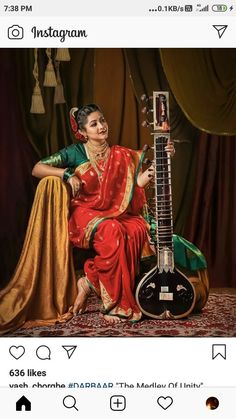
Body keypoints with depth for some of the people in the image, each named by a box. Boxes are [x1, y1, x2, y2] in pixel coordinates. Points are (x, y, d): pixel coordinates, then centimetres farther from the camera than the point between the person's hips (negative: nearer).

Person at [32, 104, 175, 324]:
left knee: (138, 229, -30)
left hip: (115, 213, 4)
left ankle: (90, 281, -21)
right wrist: (68, 174, -15)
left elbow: (139, 181, 0)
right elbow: (37, 168, -2)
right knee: (112, 231, -37)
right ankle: (113, 303, -23)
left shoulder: (121, 155, 11)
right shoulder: (76, 152, 1)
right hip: (85, 213, -3)